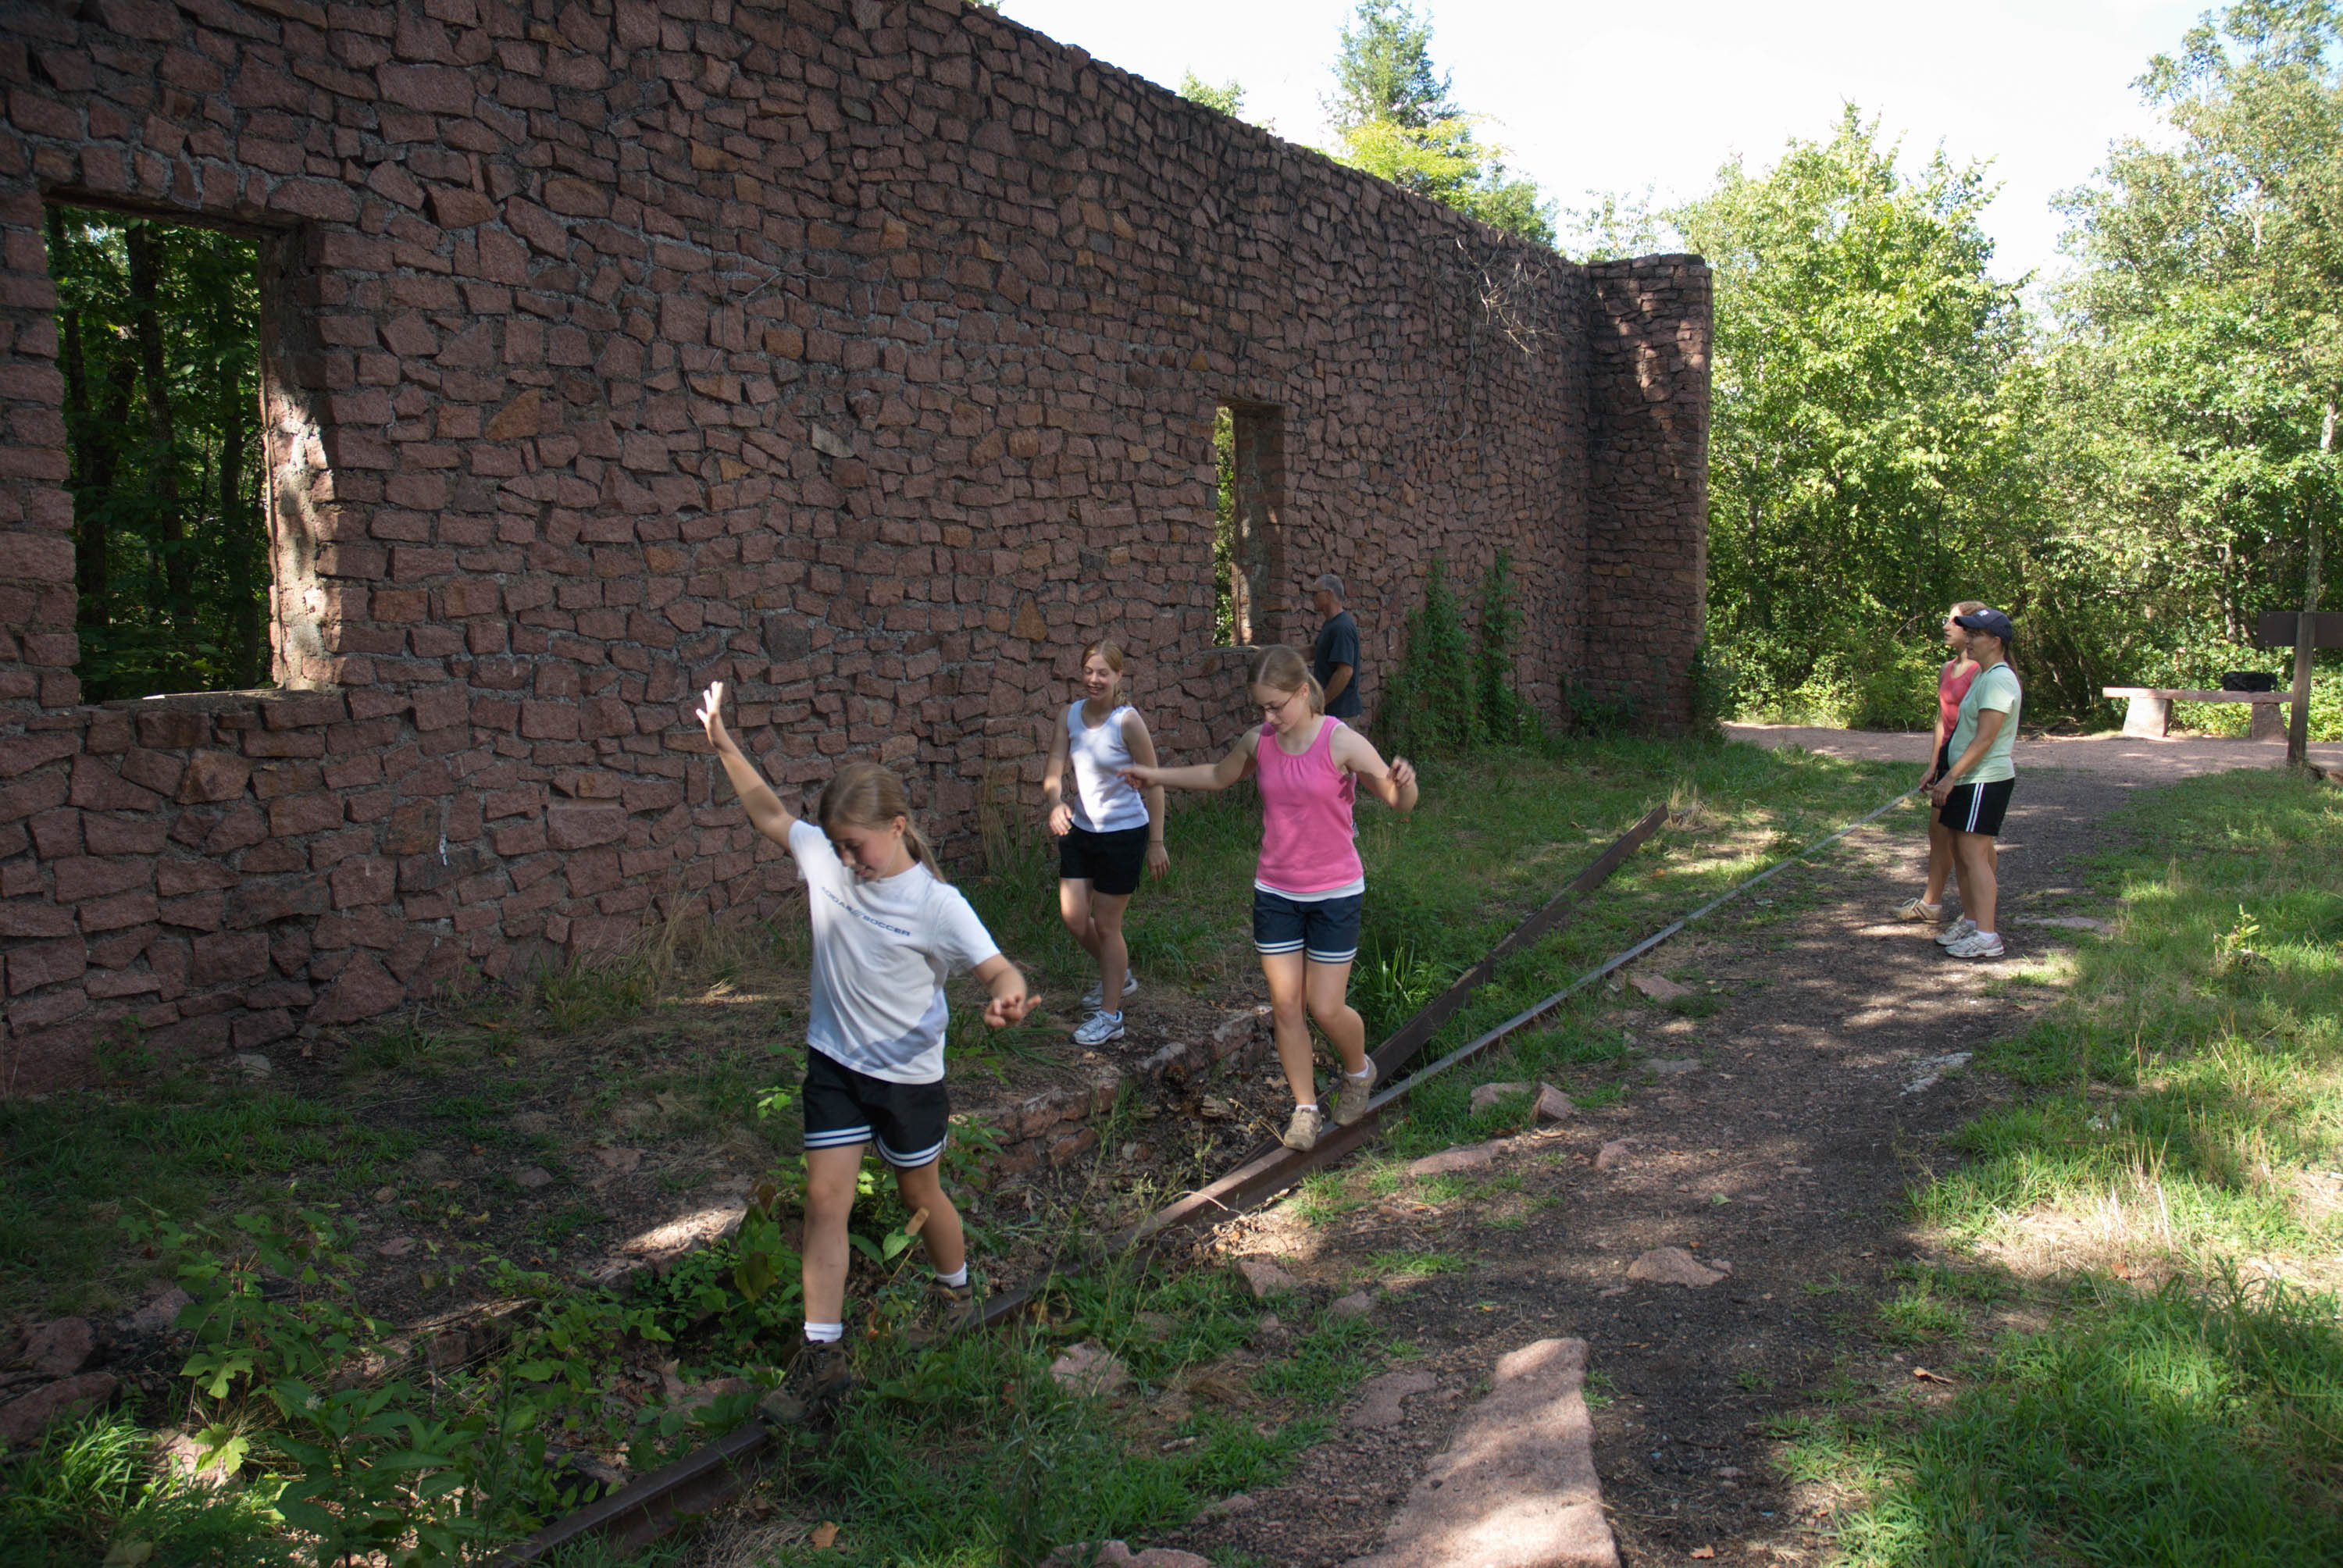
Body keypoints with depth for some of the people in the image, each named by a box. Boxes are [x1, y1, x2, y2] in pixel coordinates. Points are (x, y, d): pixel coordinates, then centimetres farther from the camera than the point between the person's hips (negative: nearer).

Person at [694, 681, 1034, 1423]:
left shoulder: (935, 903, -20)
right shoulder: (824, 859, -6)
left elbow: (998, 968, -23)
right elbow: (769, 813, 8)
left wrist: (1008, 997, -47)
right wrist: (723, 744, 1)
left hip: (908, 1074, -4)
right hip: (833, 1063, 4)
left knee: (919, 1194, 16)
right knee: (825, 1198, -3)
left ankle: (955, 1287, 45)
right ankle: (823, 1356, 1)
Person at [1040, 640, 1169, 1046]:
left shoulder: (1127, 721, -17)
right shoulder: (1071, 716, -2)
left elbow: (1153, 783, -13)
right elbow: (1053, 772, -5)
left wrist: (1156, 843, -13)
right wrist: (1055, 803, -28)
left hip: (1123, 833, -6)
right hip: (1080, 830, 6)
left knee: (1106, 925, 3)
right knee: (1073, 917, 10)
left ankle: (1110, 1016, 20)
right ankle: (1119, 977, 39)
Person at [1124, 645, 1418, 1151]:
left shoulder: (1341, 742, -17)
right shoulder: (1259, 742, -2)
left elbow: (1401, 803, -18)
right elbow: (1218, 776, 20)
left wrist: (1404, 782, -41)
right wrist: (1157, 776, 16)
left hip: (1334, 894, -4)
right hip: (1275, 894, 4)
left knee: (1326, 1009, -1)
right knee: (1286, 1007, 5)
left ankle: (1358, 1072, 32)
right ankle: (1306, 1109, 21)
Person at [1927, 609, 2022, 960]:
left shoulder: (1999, 680, -16)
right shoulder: (1983, 675, 16)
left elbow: (1985, 739, -22)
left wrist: (1950, 777, -22)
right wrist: (1947, 778, 21)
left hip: (1986, 780, -10)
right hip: (1970, 779, 10)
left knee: (1974, 854, -11)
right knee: (1961, 853, 14)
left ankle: (1986, 936, -10)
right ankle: (1970, 921, 23)